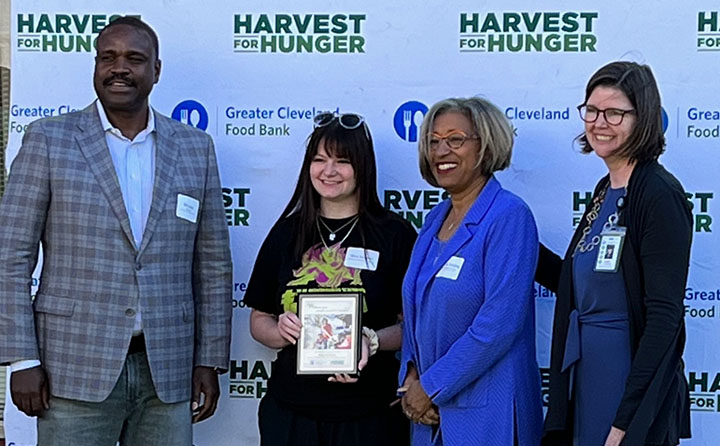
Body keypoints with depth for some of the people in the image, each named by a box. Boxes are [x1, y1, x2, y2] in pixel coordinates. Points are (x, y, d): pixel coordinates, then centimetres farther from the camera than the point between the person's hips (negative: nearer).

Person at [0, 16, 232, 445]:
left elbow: (213, 265, 10)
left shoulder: (196, 148, 9)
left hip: (167, 372, 2)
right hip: (76, 370, -2)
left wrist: (209, 361, 6)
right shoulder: (49, 140, 1)